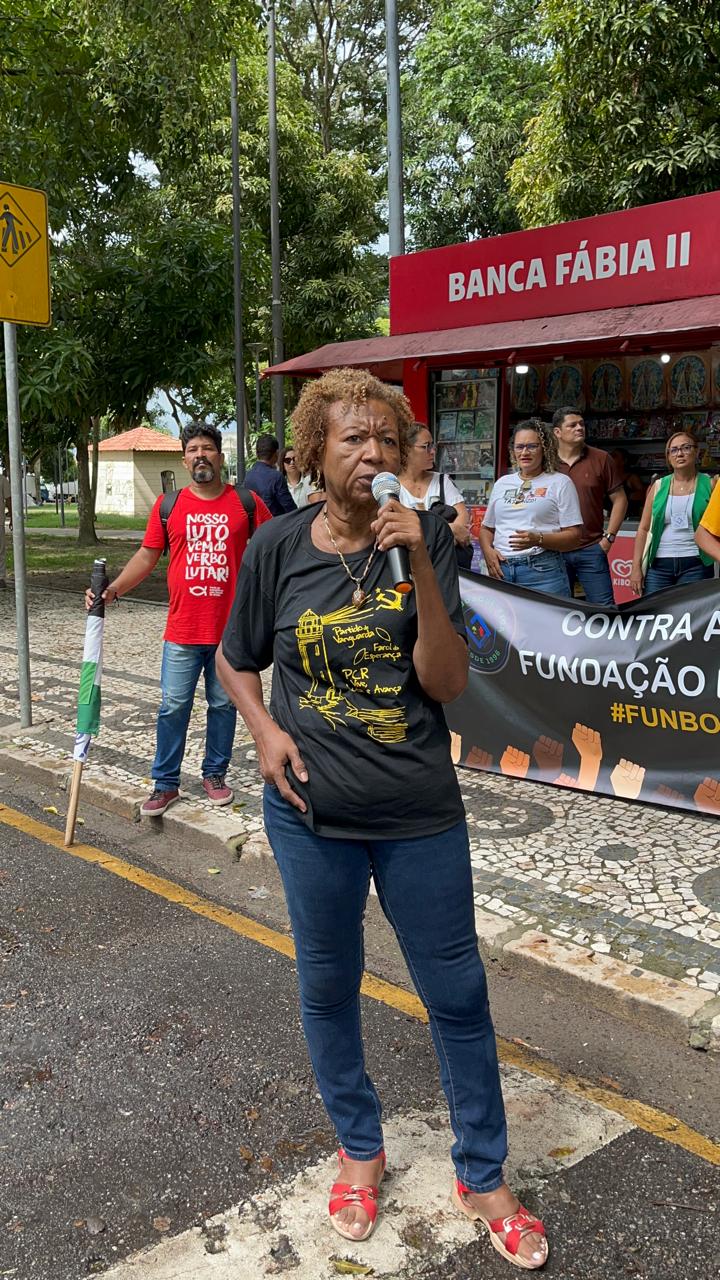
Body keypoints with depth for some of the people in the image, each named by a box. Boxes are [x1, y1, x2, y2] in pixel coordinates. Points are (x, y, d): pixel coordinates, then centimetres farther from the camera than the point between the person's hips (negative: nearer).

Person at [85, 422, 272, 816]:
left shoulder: (246, 503, 0)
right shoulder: (168, 504, 3)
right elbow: (147, 556, 6)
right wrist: (112, 589, -7)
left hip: (231, 631, 0)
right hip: (182, 631, 0)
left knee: (223, 705, 12)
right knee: (173, 707, 4)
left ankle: (214, 774, 29)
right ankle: (165, 784, 16)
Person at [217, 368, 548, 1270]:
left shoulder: (425, 541, -6)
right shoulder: (277, 547, -5)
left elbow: (446, 682, -12)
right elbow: (236, 663, 9)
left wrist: (419, 566, -22)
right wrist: (265, 731, -9)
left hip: (420, 814, 0)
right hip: (312, 815, 1)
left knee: (457, 993, 10)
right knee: (327, 986, 16)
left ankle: (481, 1175, 33)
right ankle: (359, 1146, 42)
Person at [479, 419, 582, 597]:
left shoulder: (560, 483, 5)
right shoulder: (502, 483, 20)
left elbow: (574, 536, -2)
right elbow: (486, 527, 24)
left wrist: (538, 539, -18)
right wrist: (487, 551, 2)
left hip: (543, 571, -4)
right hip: (501, 570, 4)